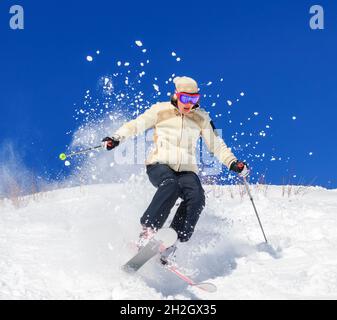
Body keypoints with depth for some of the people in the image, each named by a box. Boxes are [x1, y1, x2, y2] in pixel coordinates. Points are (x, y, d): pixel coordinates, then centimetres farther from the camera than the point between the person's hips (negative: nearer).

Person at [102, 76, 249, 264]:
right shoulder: (161, 110, 6)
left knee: (197, 198, -28)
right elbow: (136, 125, 8)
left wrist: (233, 163, 3)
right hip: (160, 165, -3)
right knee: (171, 185, -37)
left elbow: (216, 144, 15)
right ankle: (148, 230, -33)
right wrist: (117, 138, -8)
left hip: (187, 170, 3)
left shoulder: (201, 118, 13)